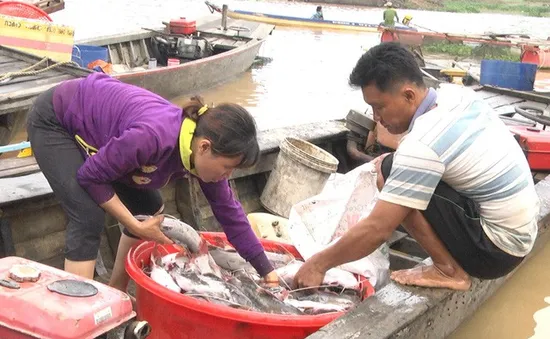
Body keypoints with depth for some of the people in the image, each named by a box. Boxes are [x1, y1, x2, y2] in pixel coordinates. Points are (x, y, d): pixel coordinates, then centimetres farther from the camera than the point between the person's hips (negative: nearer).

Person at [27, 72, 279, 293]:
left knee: (149, 209, 7)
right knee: (90, 219, -21)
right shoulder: (153, 137, -40)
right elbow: (90, 176, -27)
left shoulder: (202, 153, -16)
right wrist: (136, 227, -22)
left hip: (92, 121, 8)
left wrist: (267, 272, -4)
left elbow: (230, 213, -6)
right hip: (53, 122, -8)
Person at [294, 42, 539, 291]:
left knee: (388, 175, -16)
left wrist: (319, 264, -9)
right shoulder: (456, 94, -1)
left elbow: (376, 230, -22)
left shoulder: (422, 145, -25)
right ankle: (452, 262, 11)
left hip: (494, 250, -9)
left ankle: (449, 270, -7)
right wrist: (401, 164, 8)